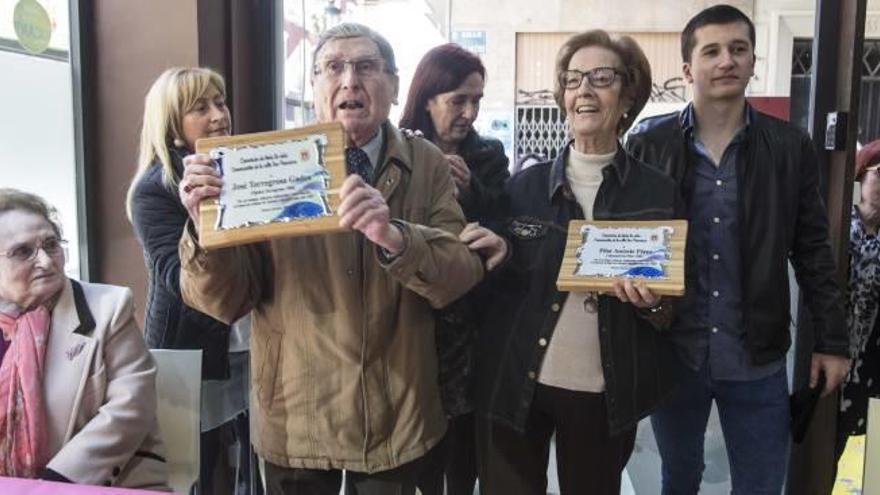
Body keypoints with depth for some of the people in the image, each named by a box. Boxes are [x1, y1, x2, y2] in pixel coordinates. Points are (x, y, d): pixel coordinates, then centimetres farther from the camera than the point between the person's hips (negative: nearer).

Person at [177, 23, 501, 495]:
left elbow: (463, 277, -13)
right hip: (295, 418, -1)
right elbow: (226, 301, -9)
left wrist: (394, 237, -32)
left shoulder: (427, 165, -3)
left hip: (395, 416, 2)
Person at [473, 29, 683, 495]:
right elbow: (492, 283, 7)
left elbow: (675, 313, 3)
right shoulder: (523, 185, 0)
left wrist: (652, 302, -18)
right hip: (514, 384, 1)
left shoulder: (658, 192, -1)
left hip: (603, 393, 0)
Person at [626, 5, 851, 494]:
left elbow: (813, 251, 3)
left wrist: (832, 339, 4)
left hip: (757, 360, 0)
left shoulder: (791, 147, -1)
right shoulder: (648, 144, -4)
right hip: (671, 352, 0)